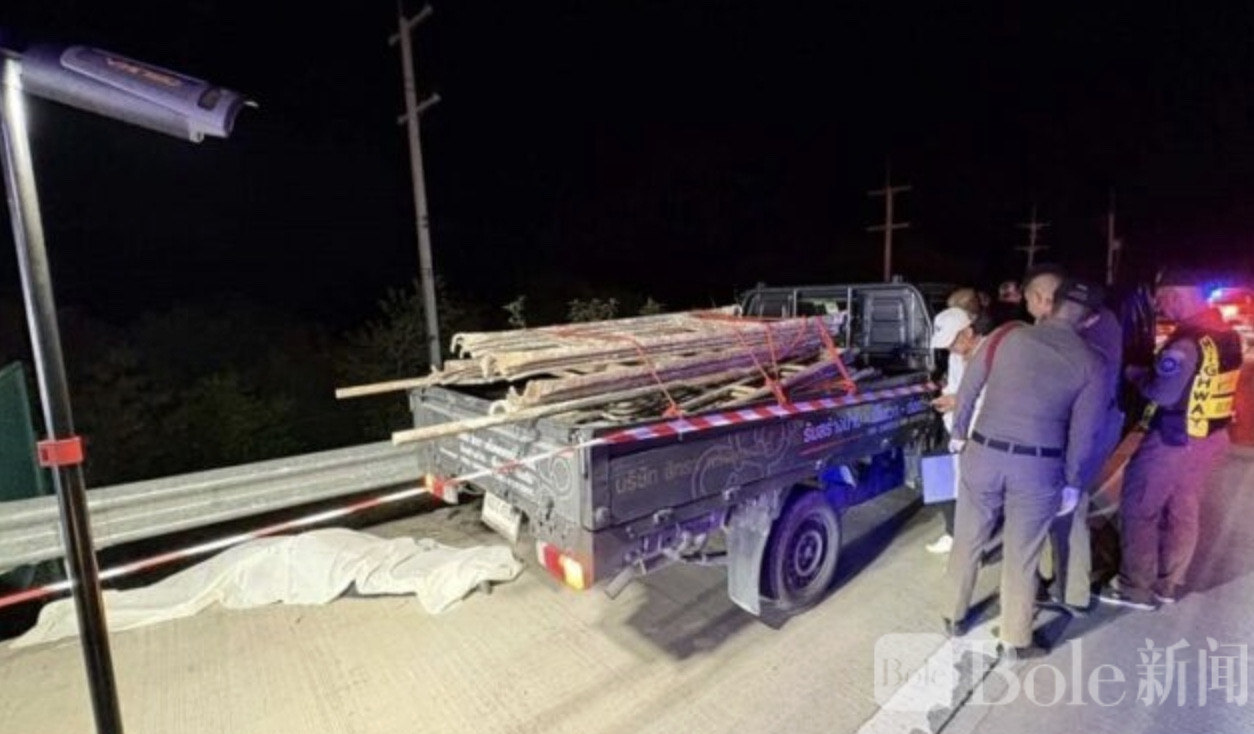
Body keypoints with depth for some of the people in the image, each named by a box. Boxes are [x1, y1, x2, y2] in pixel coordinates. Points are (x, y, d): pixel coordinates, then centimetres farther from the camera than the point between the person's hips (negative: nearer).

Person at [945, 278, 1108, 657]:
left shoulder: (1008, 337, -2)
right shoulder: (1090, 364, -2)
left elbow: (968, 388, 4)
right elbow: (1083, 432, 1)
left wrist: (959, 433, 18)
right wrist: (1072, 482, 12)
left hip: (983, 453, 1)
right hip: (1039, 467, 0)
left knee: (968, 541, 17)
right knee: (1021, 556, 13)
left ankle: (955, 617, 33)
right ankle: (1016, 640, 29)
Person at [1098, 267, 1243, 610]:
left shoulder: (1188, 340, -24)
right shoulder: (1227, 334, 6)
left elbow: (1163, 394, -25)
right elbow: (1202, 383, 13)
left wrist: (1135, 373, -9)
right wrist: (1153, 371, 8)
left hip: (1175, 440, -9)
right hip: (1211, 436, 9)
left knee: (1139, 509, 2)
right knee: (1183, 511, 17)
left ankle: (1136, 587, 11)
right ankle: (1168, 584, 29)